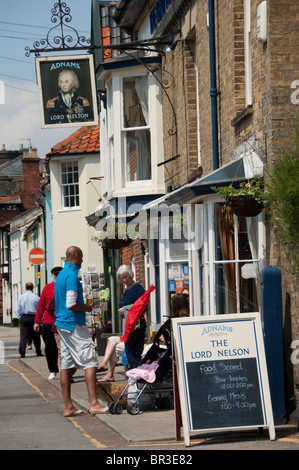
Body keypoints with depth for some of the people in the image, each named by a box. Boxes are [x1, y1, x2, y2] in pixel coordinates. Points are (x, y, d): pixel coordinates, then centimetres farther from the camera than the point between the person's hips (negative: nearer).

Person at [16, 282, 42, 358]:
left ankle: (22, 353, -12)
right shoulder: (36, 297, -4)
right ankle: (38, 352, 17)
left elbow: (18, 310, 3)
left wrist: (19, 318, 13)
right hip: (33, 318, -1)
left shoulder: (21, 297, 1)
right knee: (36, 336, 11)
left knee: (23, 336, -2)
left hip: (24, 318, 1)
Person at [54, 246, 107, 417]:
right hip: (74, 324, -10)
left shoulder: (62, 274, 16)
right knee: (90, 362, -9)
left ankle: (68, 407, 8)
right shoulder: (72, 275, -15)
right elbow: (71, 305, -21)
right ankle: (94, 404, -14)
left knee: (67, 365, 7)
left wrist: (83, 305, 19)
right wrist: (87, 308, -5)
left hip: (62, 324, 10)